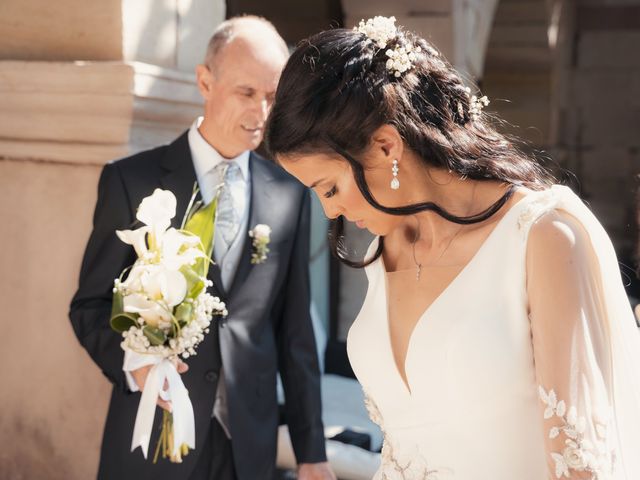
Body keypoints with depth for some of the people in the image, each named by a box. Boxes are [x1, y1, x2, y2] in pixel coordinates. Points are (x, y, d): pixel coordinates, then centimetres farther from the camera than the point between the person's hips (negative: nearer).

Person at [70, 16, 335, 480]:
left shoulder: (289, 193, 2)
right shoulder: (131, 180, -5)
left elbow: (295, 330, 5)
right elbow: (91, 305, 0)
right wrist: (132, 361, -20)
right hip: (152, 443, -2)